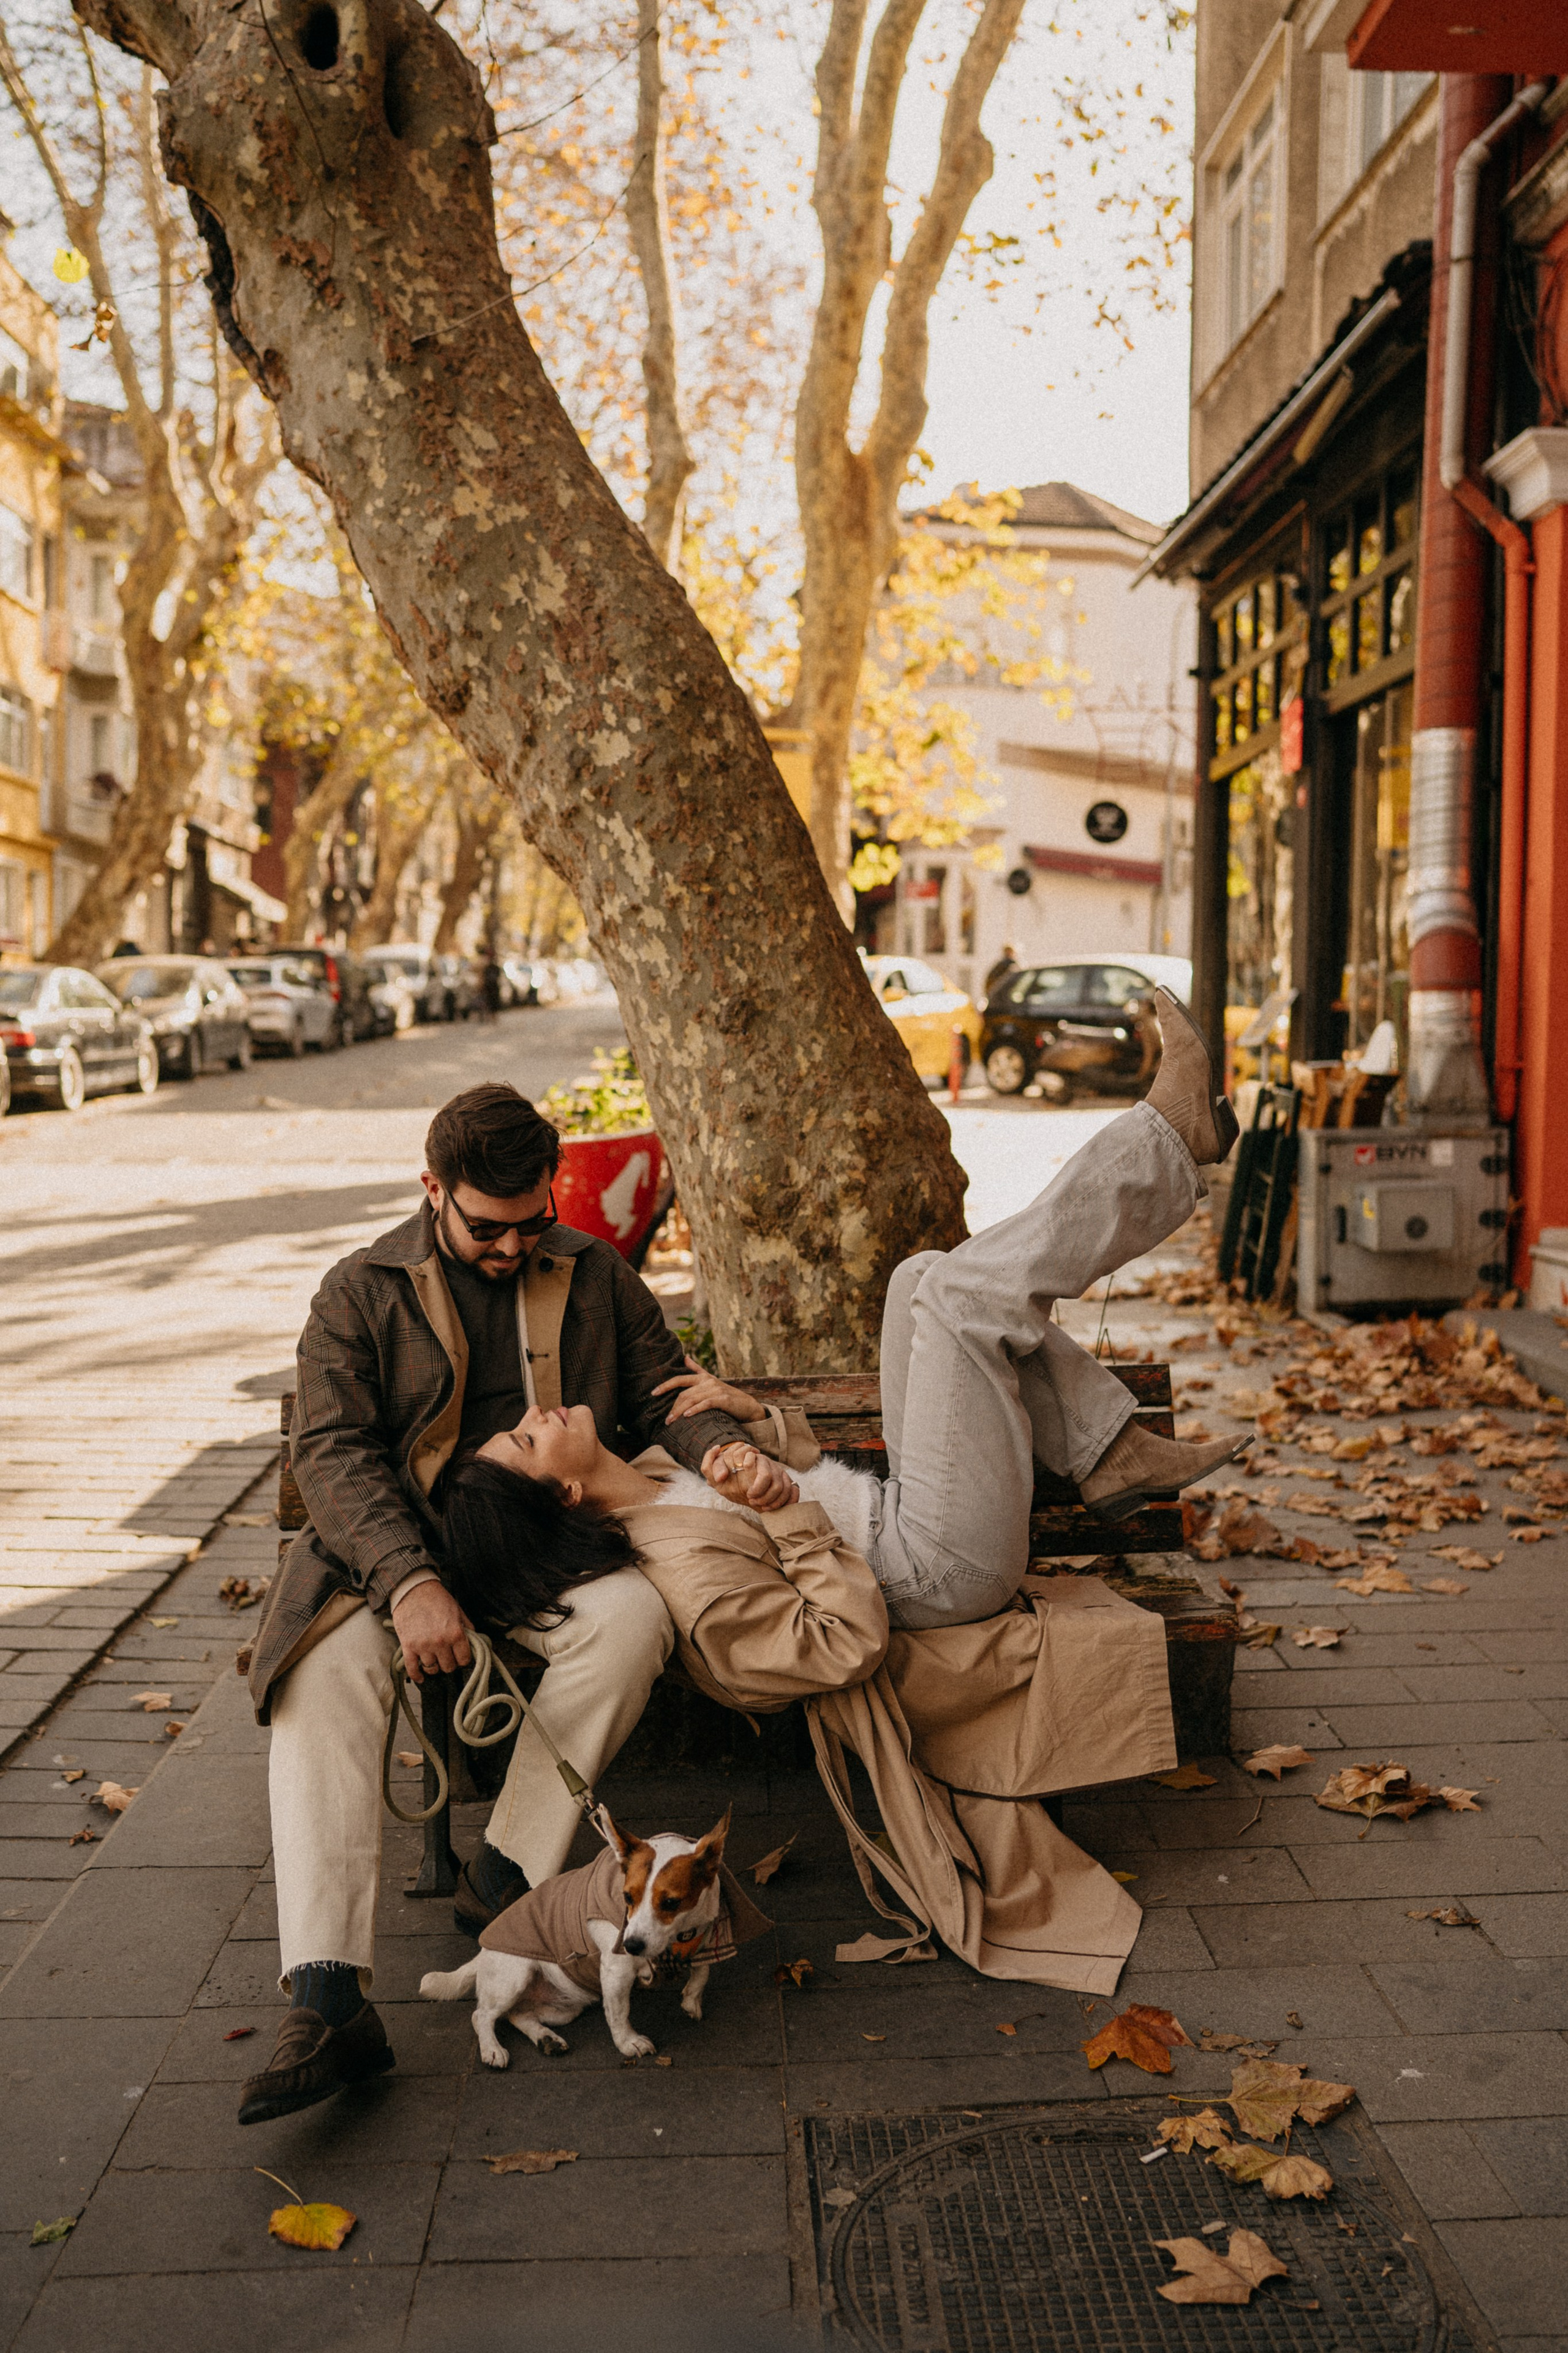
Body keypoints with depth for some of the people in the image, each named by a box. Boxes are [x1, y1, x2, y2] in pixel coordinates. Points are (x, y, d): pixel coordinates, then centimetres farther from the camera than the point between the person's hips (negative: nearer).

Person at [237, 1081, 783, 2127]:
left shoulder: (596, 1276, 11)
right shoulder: (361, 1294, 3)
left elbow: (663, 1392, 15)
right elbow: (332, 1449, -7)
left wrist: (719, 1445, -11)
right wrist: (409, 1580, -24)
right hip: (397, 1549, -1)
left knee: (633, 1615, -32)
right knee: (325, 1668, -32)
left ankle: (503, 1881, -21)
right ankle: (330, 2003, -35)